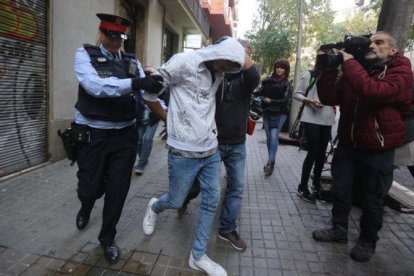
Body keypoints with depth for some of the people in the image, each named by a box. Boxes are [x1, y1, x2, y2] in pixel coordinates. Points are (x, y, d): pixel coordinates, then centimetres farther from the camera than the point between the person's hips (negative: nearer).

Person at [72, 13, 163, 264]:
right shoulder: (85, 54, -3)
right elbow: (94, 85, -23)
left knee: (118, 191, 9)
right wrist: (135, 83, -33)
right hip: (92, 135, -2)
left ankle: (108, 237, 33)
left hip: (125, 135, 3)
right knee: (90, 188, 10)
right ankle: (86, 209, 50)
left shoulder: (132, 61, 7)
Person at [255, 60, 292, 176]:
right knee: (269, 137, 9)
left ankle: (271, 162, -9)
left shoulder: (287, 84, -1)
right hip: (267, 112, 3)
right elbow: (260, 92, 2)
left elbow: (285, 100, -9)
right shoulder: (268, 80, 5)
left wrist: (270, 101, -14)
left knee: (274, 136, -14)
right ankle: (271, 161, 23)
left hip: (280, 114, -3)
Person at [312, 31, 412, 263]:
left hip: (378, 151, -4)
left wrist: (349, 62, -22)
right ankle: (339, 229, 34)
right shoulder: (355, 69, 8)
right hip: (347, 145, 5)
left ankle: (368, 241, 32)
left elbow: (374, 92, -30)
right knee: (341, 191, 14)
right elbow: (329, 98, -2)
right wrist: (328, 68, -13)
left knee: (373, 201, 11)